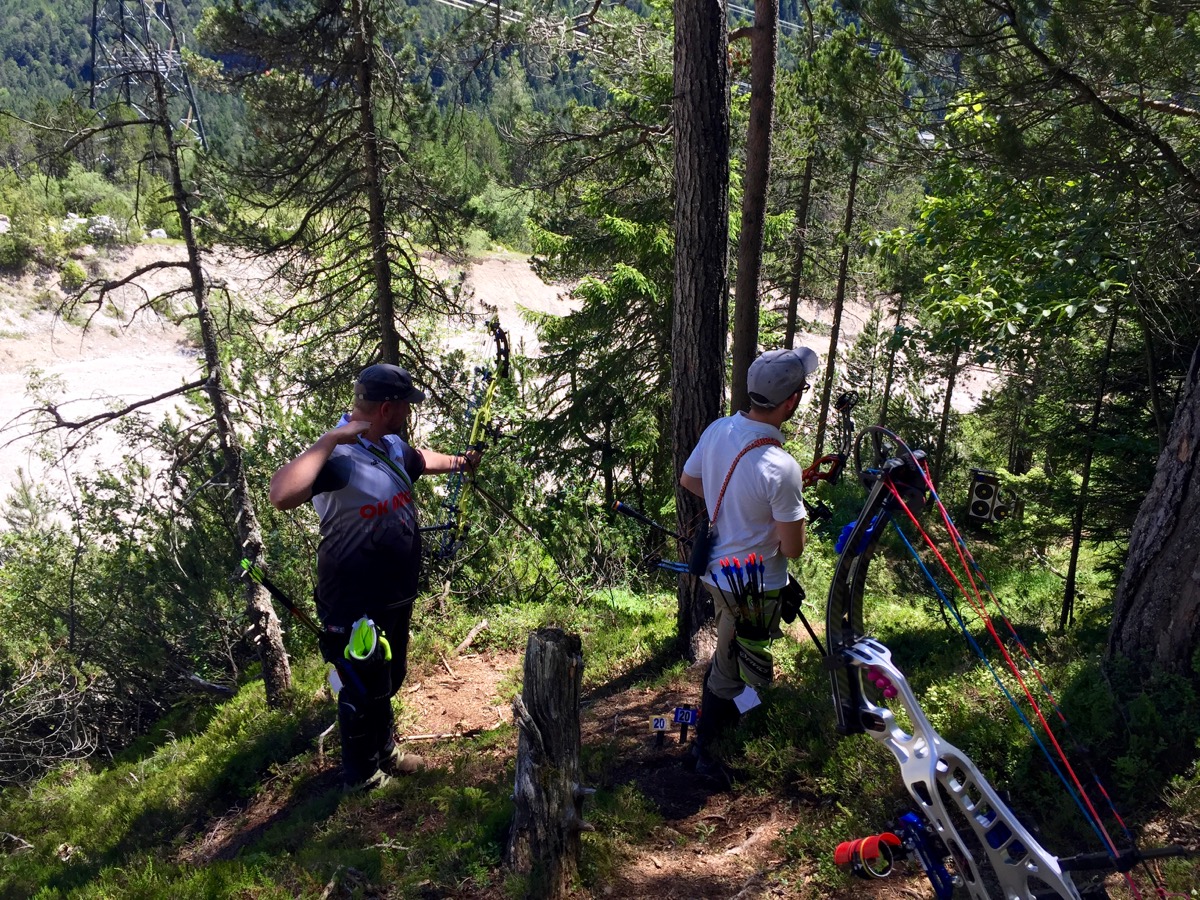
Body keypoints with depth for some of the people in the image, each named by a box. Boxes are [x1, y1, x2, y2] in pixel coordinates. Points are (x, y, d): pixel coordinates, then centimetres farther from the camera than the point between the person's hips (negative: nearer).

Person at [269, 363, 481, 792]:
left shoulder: (392, 446, 1)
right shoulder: (338, 457, -28)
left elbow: (422, 460, 26)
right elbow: (282, 495, -46)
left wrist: (460, 463, 42)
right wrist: (329, 439, -41)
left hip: (395, 596, 9)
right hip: (357, 606, -9)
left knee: (389, 680, 26)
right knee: (364, 690, 10)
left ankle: (384, 750, 49)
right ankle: (361, 775, 33)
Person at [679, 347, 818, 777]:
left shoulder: (718, 430, -10)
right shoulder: (782, 468, -32)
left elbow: (688, 480, 8)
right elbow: (793, 549, -23)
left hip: (718, 570, 7)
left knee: (726, 657, 30)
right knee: (731, 672, 13)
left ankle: (719, 719, 51)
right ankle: (705, 753, 30)